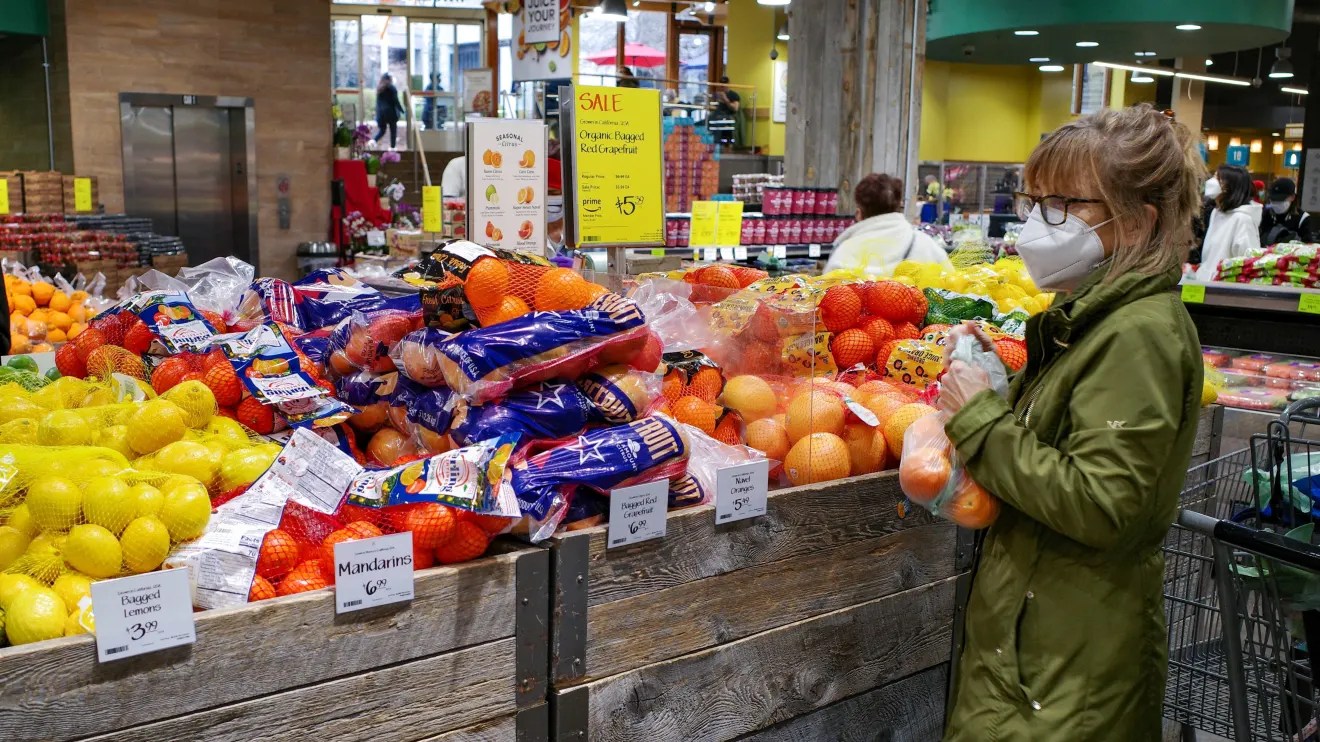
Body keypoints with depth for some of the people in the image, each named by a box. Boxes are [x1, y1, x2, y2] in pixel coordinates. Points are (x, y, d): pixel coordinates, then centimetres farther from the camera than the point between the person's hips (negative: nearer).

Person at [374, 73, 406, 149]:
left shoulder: (379, 88, 9)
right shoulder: (392, 88, -8)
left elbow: (378, 102, 11)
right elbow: (396, 101, -11)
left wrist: (378, 113, 17)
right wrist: (402, 111, -4)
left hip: (381, 113, 5)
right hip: (391, 112, -5)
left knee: (381, 130, 12)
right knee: (393, 130, 7)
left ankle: (373, 140, -14)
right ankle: (392, 147, 8)